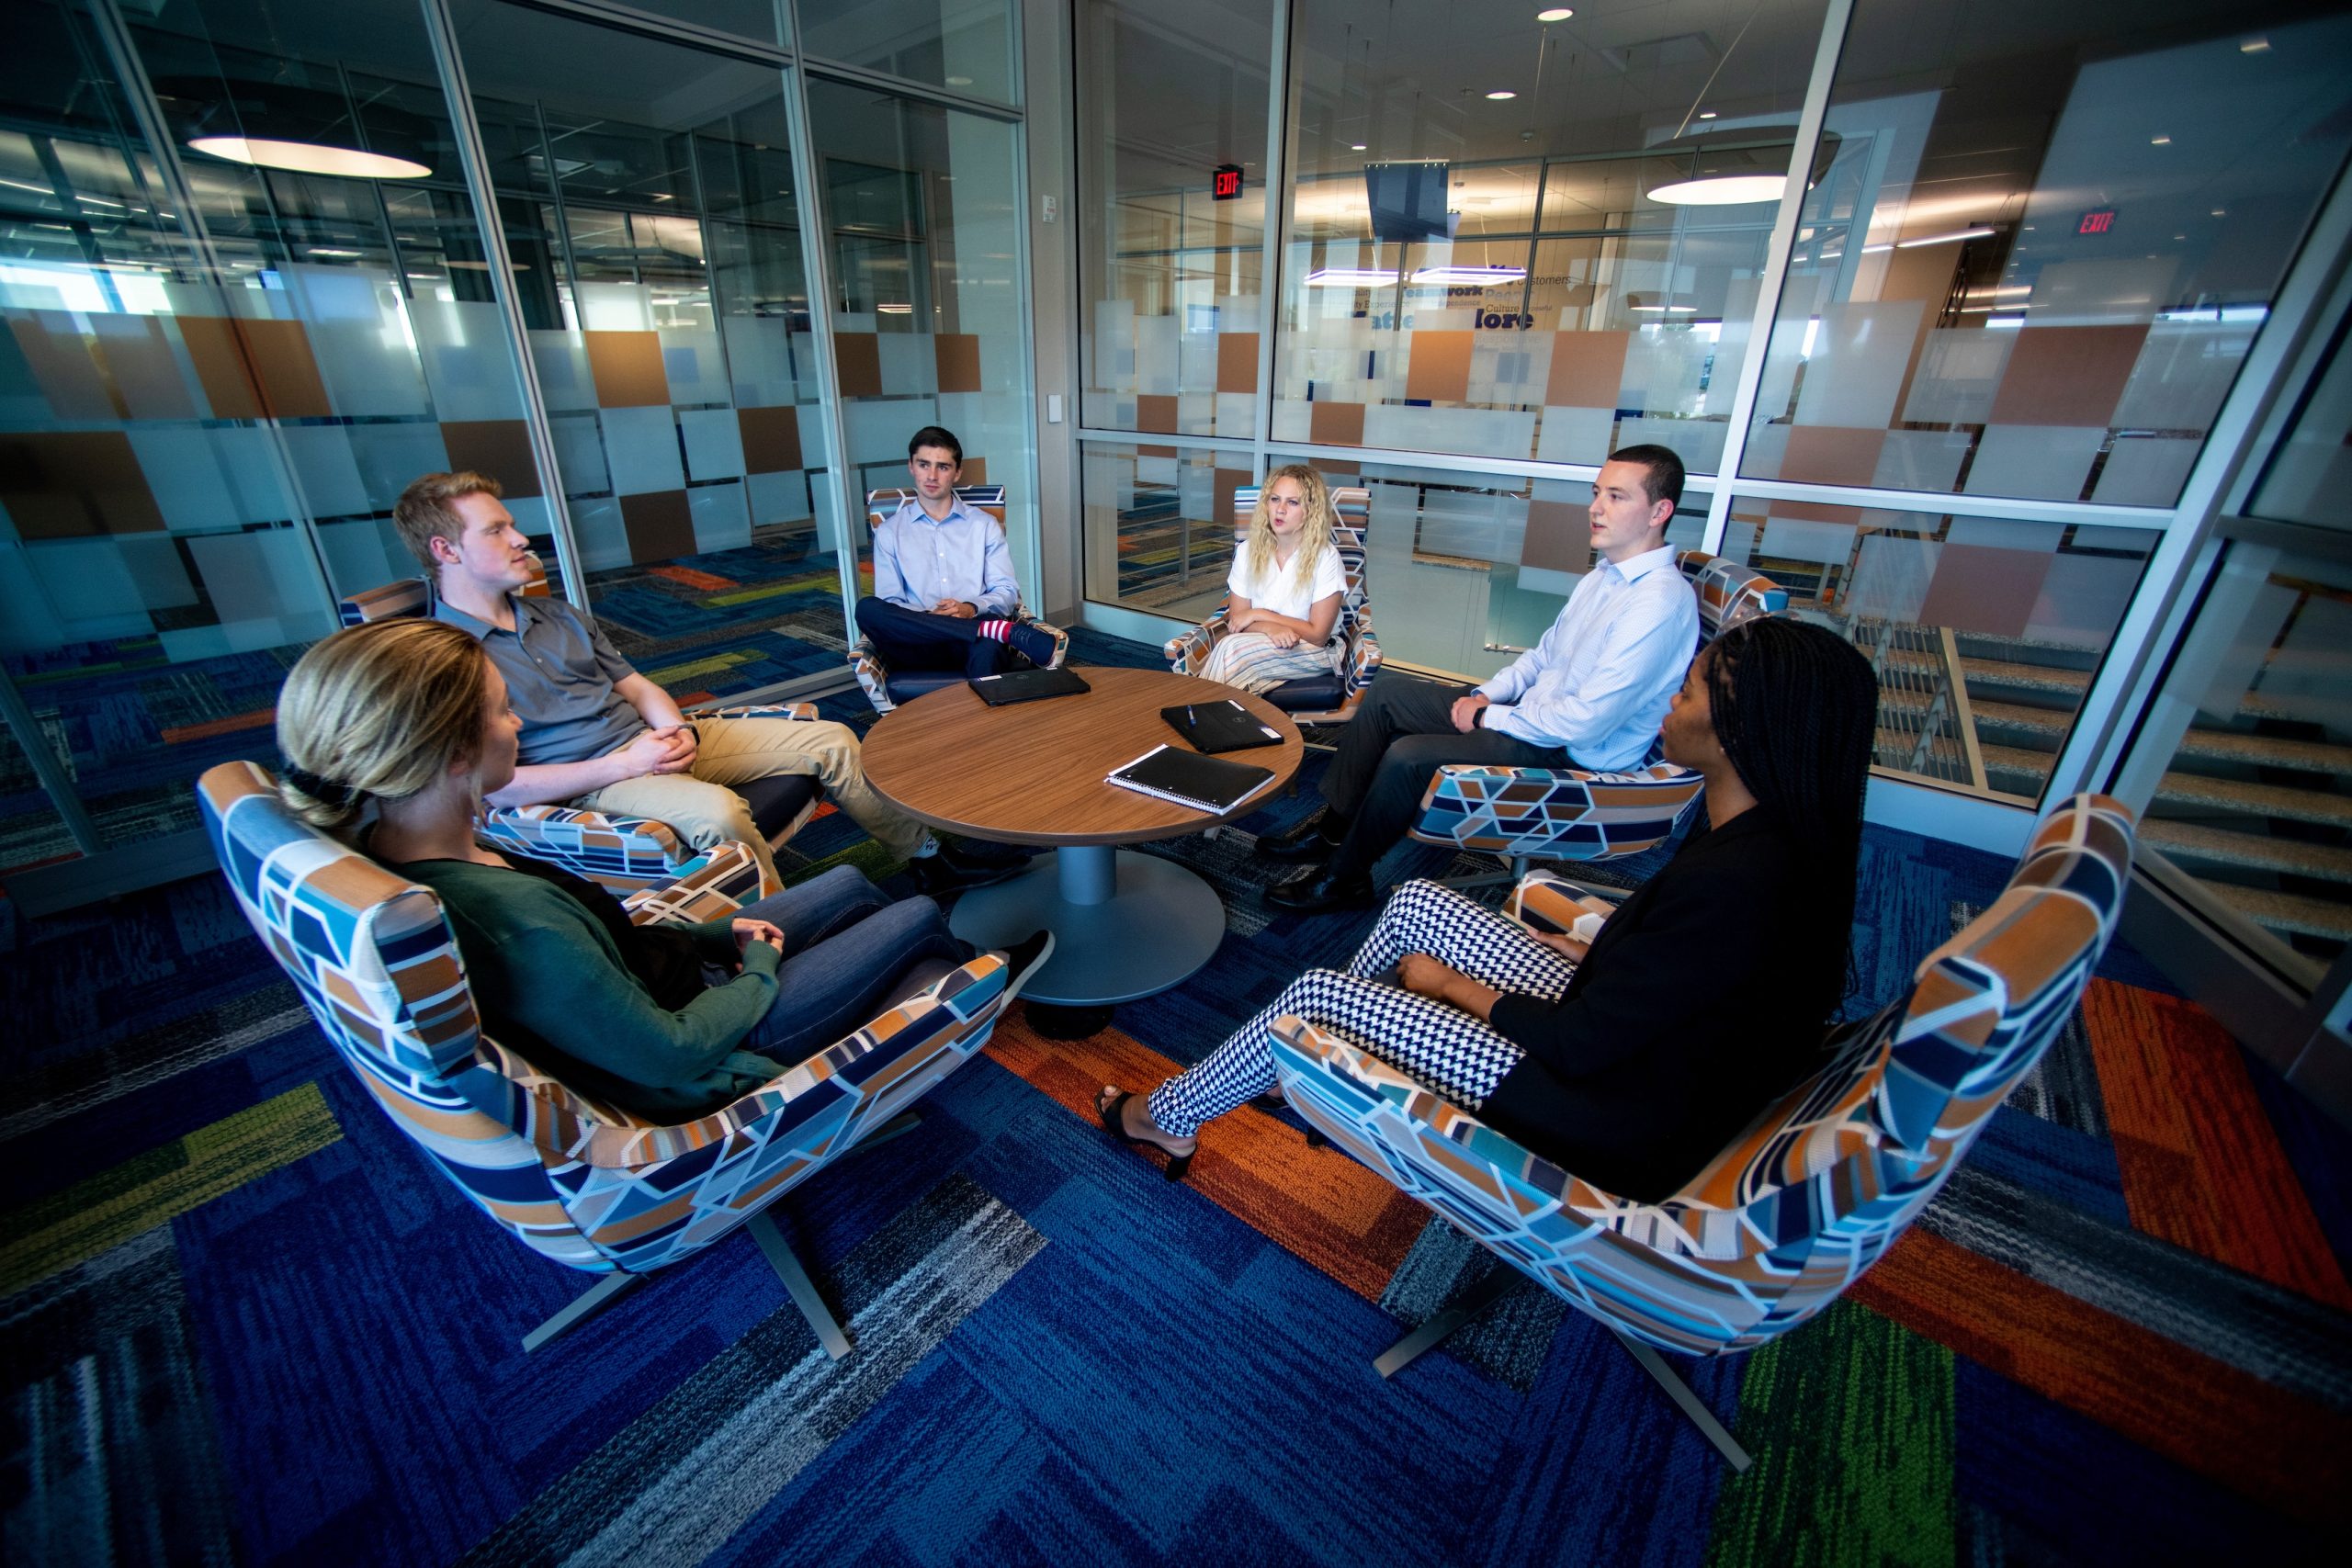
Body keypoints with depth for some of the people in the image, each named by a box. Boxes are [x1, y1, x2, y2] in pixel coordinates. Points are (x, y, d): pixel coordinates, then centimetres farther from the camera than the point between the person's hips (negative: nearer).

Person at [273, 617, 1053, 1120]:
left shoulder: (380, 848, -9)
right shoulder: (516, 921, -40)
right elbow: (668, 1054, -29)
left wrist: (715, 933, 0)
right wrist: (760, 975, -13)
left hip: (657, 977, 8)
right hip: (691, 1059, -8)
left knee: (851, 883, 18)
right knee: (919, 916, 4)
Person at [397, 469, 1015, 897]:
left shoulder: (556, 616, 18)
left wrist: (677, 728, -4)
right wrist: (620, 765, -19)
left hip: (657, 738, 8)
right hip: (589, 779, -7)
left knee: (831, 740, -2)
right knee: (715, 810, -41)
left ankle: (928, 854, 6)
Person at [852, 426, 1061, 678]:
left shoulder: (985, 525, 17)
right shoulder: (889, 532, 16)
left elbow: (1007, 591, 8)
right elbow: (889, 603, 7)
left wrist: (972, 609, -13)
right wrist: (927, 618, -15)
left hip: (973, 646, -2)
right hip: (920, 647, 3)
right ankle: (1006, 631, -35)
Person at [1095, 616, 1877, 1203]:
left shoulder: (1732, 881, -33)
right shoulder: (1777, 835, -4)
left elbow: (1581, 1046, -25)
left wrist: (1452, 985, -11)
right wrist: (1586, 951, 3)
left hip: (1616, 1119, -9)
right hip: (1623, 1034, 9)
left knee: (1316, 994, -6)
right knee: (1418, 900, 10)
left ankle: (1161, 1118, 19)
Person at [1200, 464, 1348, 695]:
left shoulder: (1326, 557, -11)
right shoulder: (1248, 550, 1)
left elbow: (1318, 634, -10)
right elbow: (1236, 620, -1)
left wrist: (1259, 615, -12)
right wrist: (1270, 627, -23)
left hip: (1312, 652, -3)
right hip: (1259, 646, 3)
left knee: (1232, 648, -29)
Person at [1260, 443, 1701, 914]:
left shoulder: (1659, 602, -23)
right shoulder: (1606, 573, 8)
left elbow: (1587, 721, -27)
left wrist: (1488, 717, -15)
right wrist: (1486, 696, 1)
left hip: (1573, 754, -10)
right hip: (1534, 710, 10)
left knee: (1407, 756, -24)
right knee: (1387, 693, 4)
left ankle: (1344, 879, -4)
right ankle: (1333, 827, 9)